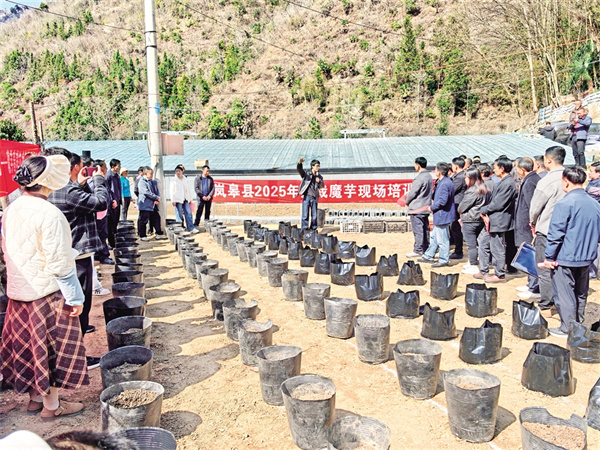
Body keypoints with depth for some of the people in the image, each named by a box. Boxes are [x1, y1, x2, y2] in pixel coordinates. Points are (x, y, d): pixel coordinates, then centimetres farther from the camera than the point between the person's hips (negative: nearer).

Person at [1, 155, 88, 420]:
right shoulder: (49, 214, -20)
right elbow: (59, 263, -21)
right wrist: (75, 297, -15)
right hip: (47, 291, -8)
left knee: (30, 345, 18)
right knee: (54, 348, 6)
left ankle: (35, 398, 33)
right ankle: (51, 405, 19)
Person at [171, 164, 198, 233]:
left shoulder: (185, 179, 14)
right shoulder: (173, 180, 2)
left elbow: (188, 189, 17)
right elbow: (172, 191, -3)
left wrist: (190, 198, 14)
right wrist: (173, 200, -10)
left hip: (185, 199, 4)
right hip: (178, 200, -4)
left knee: (188, 213, 0)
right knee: (179, 215, -2)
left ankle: (191, 228, 3)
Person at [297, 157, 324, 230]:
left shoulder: (319, 176, 13)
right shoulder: (306, 173, 2)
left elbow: (322, 186, 8)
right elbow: (299, 169, -15)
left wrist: (319, 182, -14)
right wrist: (300, 163, -36)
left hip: (314, 198, 3)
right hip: (306, 197, -3)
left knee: (314, 215, 6)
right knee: (305, 215, -6)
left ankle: (313, 229, 17)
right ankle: (304, 228, -1)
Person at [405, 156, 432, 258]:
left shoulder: (419, 178, -19)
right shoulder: (429, 176, 9)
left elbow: (412, 193, -15)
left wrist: (407, 202, 2)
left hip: (417, 208, -9)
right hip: (426, 207, 9)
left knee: (417, 229, -4)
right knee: (425, 228, 14)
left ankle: (418, 250, 0)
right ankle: (426, 248, 22)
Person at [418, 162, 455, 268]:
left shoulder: (445, 184, -23)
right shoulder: (442, 182, 10)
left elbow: (442, 201, -26)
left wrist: (432, 207, -14)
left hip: (442, 216, -11)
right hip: (439, 216, 11)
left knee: (442, 239, 0)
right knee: (434, 236, 19)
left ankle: (444, 260, 12)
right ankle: (428, 256, 30)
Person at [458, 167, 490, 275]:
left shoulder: (472, 191, -19)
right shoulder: (485, 189, 7)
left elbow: (462, 206, -11)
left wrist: (460, 212, 9)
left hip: (470, 220, -9)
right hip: (480, 220, 9)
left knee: (471, 244, -1)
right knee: (474, 243, 18)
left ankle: (474, 267, 3)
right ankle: (472, 263, 26)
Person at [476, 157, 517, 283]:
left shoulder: (507, 183, -18)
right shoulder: (503, 182, 14)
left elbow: (497, 204, -21)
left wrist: (484, 210, -7)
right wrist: (486, 212, 2)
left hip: (498, 221, -11)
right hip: (493, 220, 11)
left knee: (497, 249, -1)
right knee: (484, 246, 16)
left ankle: (500, 275, 11)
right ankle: (483, 271, 26)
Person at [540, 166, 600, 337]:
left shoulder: (564, 204, -17)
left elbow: (555, 235, -18)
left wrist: (549, 257, -10)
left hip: (565, 259, -7)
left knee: (564, 295, 4)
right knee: (580, 294, 19)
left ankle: (567, 328, 11)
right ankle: (578, 325, 30)